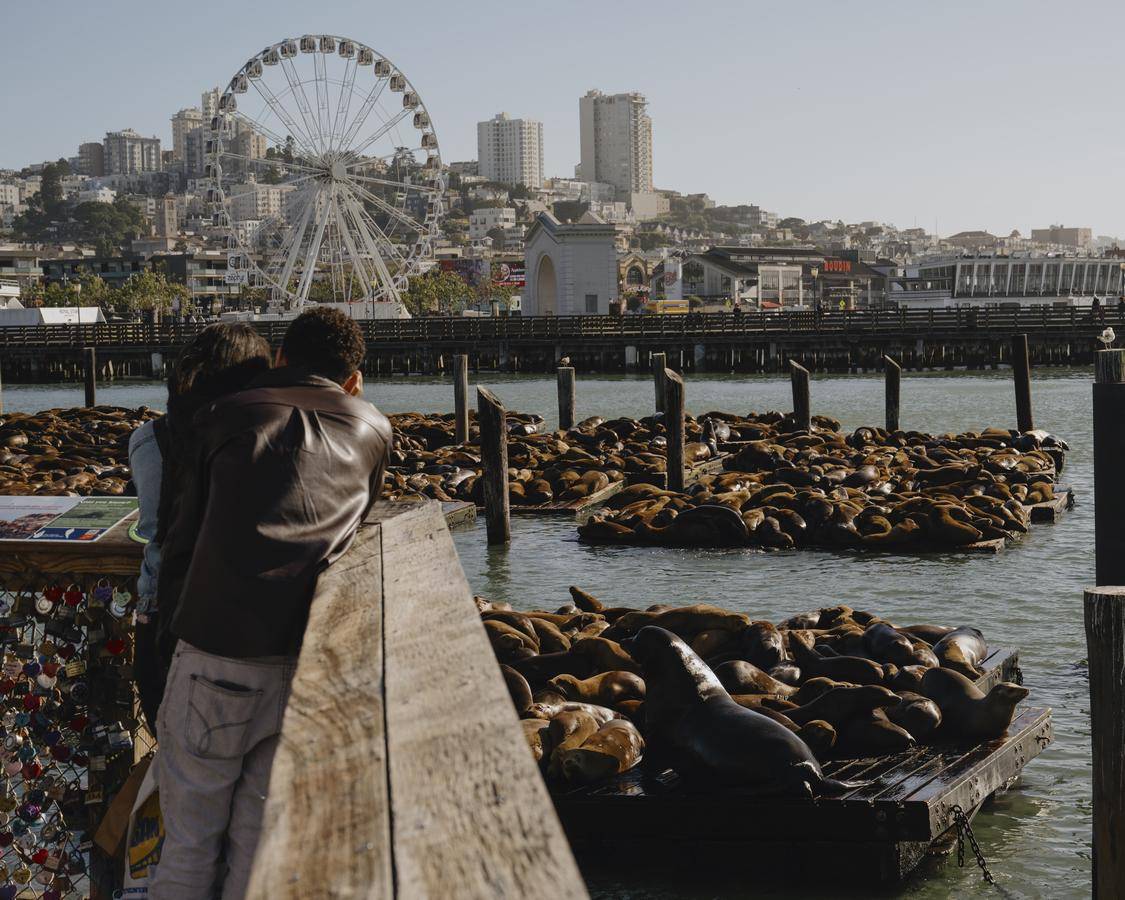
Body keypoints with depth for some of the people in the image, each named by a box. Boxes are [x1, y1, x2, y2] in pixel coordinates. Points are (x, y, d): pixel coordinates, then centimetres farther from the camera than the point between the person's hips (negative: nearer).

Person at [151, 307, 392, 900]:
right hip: (310, 666, 2)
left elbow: (181, 535, 16)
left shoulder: (228, 418, 9)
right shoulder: (372, 430, 13)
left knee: (190, 844, 10)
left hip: (217, 656, -2)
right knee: (262, 847, 14)